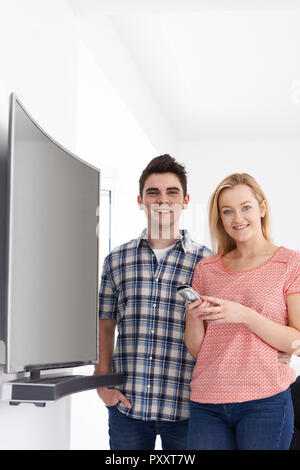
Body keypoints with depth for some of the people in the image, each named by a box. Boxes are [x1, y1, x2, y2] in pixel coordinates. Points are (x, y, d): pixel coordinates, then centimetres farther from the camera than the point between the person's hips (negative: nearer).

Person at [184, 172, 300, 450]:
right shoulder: (206, 269, 11)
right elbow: (196, 349, 11)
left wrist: (244, 315, -17)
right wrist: (193, 316, -9)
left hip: (264, 400, -3)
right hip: (206, 403, 3)